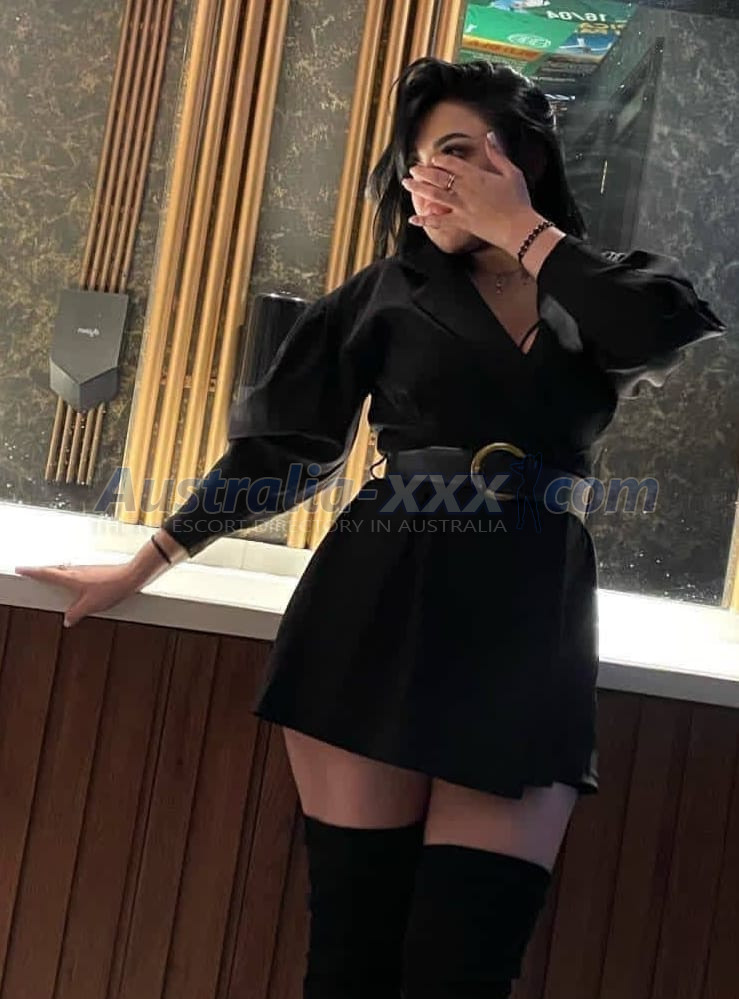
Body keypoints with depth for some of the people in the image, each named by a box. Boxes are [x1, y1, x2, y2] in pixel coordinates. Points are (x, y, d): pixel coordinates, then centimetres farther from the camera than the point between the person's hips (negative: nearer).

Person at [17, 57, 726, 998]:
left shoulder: (604, 293, 11)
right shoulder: (393, 288, 9)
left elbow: (673, 334, -13)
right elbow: (283, 443, 11)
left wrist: (521, 232, -5)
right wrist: (144, 565, 12)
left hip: (530, 633, 1)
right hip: (381, 614, 0)